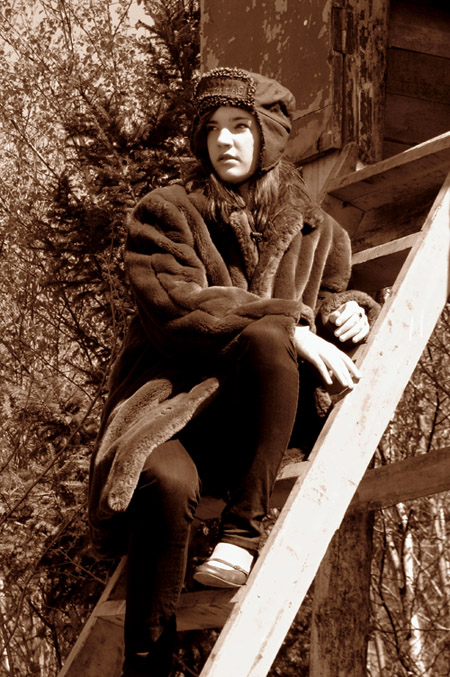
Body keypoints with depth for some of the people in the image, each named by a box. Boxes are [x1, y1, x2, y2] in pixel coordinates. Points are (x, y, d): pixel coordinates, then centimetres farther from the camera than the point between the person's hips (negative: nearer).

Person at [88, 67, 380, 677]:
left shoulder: (316, 233, 15)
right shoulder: (167, 214, 4)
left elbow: (335, 293, 28)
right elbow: (176, 306, -11)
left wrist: (349, 310, 0)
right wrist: (289, 325, -21)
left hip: (257, 421, 2)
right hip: (169, 404, -2)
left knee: (264, 341, -33)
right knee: (166, 480, -38)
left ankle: (244, 532, -26)